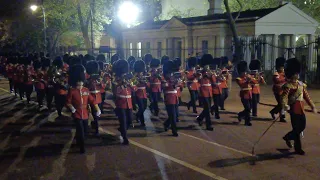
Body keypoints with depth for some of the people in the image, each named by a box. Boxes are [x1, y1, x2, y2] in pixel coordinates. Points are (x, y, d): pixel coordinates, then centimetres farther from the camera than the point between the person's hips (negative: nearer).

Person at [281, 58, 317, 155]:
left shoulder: (301, 84, 13)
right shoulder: (288, 85, -11)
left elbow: (306, 96, 19)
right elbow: (283, 97, -23)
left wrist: (312, 106, 17)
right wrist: (286, 107, -39)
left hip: (301, 108, 8)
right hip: (294, 108, -8)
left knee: (302, 126, 13)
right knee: (297, 128, -1)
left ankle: (287, 137, 35)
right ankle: (298, 148, 10)